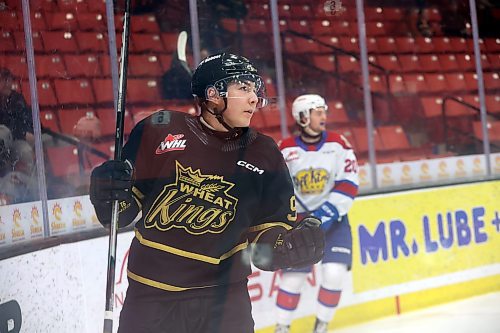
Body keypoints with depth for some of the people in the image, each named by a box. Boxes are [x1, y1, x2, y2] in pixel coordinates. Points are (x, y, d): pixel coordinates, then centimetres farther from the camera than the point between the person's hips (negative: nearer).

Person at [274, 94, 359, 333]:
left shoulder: (338, 145, -5)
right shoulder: (286, 149, -5)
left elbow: (348, 184, -8)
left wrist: (330, 211, -18)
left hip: (332, 218, 0)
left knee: (334, 272, -12)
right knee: (293, 275, -4)